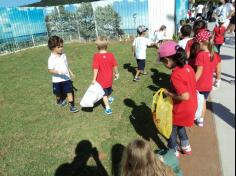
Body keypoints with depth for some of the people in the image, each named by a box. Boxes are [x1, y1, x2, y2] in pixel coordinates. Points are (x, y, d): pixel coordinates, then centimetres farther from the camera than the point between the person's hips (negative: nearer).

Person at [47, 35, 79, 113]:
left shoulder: (63, 55, 1)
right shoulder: (51, 58, -17)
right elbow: (50, 70, -19)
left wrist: (70, 72, 18)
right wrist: (59, 72, -32)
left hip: (66, 78, 3)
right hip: (57, 80, -3)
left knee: (69, 91, -3)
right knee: (58, 93, 17)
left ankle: (72, 106, 4)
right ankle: (59, 101, 49)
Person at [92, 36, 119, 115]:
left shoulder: (96, 56, -20)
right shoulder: (111, 54, -10)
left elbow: (96, 68, -21)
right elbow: (115, 66, -4)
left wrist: (94, 79, -13)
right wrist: (116, 73, 14)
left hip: (101, 79, -4)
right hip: (109, 78, 4)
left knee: (104, 93, 12)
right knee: (109, 90, 30)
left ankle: (108, 108, 10)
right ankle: (109, 98, 57)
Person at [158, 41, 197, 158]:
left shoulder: (175, 75, -31)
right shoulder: (188, 68, -5)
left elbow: (185, 96, -32)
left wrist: (169, 94, -18)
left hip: (181, 109, -8)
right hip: (191, 106, 8)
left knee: (171, 129, 17)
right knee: (180, 126, 30)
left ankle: (173, 152, 37)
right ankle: (186, 147, 48)